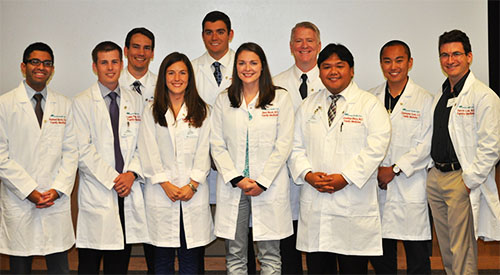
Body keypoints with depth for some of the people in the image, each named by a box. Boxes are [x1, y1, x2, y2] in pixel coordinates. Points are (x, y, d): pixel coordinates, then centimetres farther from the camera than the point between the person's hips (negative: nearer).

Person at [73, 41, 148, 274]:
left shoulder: (135, 100, 12)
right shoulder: (82, 103, 0)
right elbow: (83, 150, -7)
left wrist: (132, 173, -7)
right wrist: (112, 179, -12)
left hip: (128, 192, 3)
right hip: (96, 192, -3)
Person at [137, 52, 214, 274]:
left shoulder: (201, 111, 8)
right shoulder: (151, 112, 7)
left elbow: (203, 150, 2)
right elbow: (149, 152, 1)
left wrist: (192, 185, -8)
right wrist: (166, 184, -9)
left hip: (193, 193, 0)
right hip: (161, 192, 0)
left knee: (190, 256, 3)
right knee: (163, 257, 5)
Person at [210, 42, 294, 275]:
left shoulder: (280, 98, 3)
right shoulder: (223, 101, 9)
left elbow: (283, 145, -2)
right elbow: (217, 145, 5)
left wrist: (262, 182, -9)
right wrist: (236, 179, -8)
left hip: (269, 186, -2)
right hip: (233, 186, 2)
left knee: (270, 255, 3)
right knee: (235, 254, 6)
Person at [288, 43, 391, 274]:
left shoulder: (370, 104, 2)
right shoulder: (308, 106, 14)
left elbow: (375, 147, -9)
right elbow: (296, 146, 12)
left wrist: (346, 178, -16)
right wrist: (307, 174, -7)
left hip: (353, 202, -3)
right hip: (314, 202, 4)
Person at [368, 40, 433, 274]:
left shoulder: (424, 100, -1)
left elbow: (427, 145, -7)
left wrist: (395, 169, -13)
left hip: (411, 188, -3)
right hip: (376, 187, 3)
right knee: (380, 254, 10)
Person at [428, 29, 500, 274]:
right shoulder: (440, 97, 15)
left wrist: (469, 182, -16)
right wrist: (434, 171, 13)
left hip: (463, 181, -8)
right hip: (436, 178, 8)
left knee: (462, 254, -3)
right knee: (447, 251, 14)